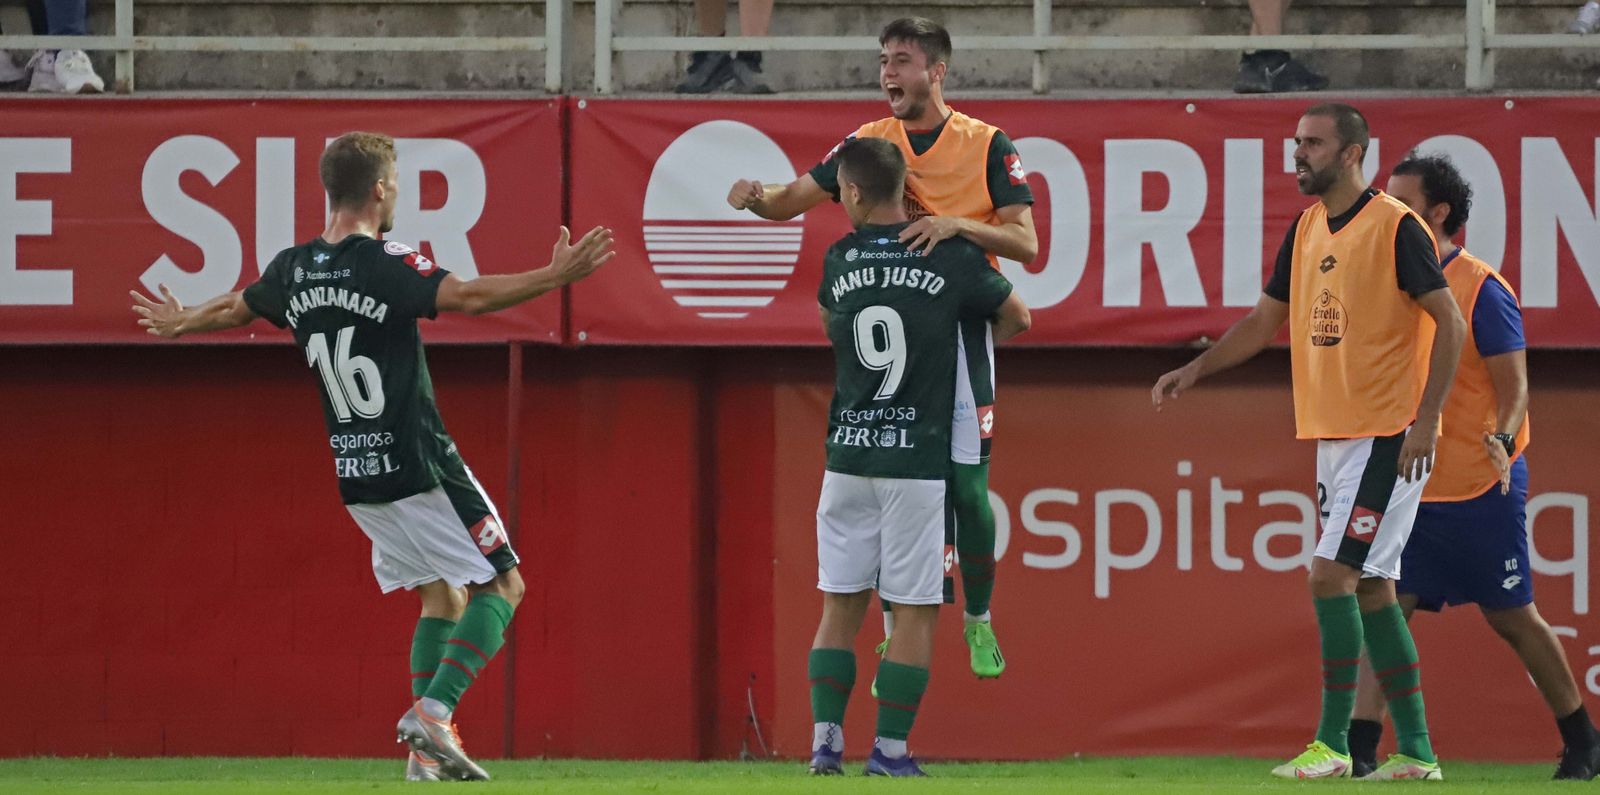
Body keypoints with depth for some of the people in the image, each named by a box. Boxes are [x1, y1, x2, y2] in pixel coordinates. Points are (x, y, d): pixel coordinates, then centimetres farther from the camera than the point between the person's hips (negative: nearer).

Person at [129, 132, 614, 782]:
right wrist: (555, 276, -27)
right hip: (418, 468, -7)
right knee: (501, 586, 2)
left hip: (355, 478, 7)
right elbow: (469, 296, -30)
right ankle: (434, 711, -14)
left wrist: (179, 324, 45)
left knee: (442, 595, 19)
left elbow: (232, 309, 24)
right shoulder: (386, 265, -16)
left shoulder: (293, 270, 5)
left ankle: (427, 751, 11)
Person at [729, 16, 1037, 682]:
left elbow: (1025, 243, -8)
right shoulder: (869, 143, 7)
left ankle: (978, 621, 18)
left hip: (957, 333, -2)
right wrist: (757, 196, -18)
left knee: (967, 488, -3)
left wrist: (956, 225, -24)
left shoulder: (986, 145, -2)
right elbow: (792, 200, 6)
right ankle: (896, 641, 8)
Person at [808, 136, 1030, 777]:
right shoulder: (951, 256, -3)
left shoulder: (838, 262, 3)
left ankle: (825, 738, 3)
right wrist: (968, 349, 30)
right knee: (914, 608, 3)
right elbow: (1016, 317, 13)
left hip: (848, 455, 2)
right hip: (917, 460, -2)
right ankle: (890, 749, 0)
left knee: (841, 603, 10)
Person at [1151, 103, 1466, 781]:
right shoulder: (1307, 229, 12)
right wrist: (1197, 369, 7)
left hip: (1387, 436, -8)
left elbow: (1450, 323, -12)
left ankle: (1333, 742, -10)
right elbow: (1265, 319, 20)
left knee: (1332, 573, -14)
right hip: (1332, 434, 8)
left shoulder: (1395, 228, -12)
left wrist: (1426, 419, -19)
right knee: (1370, 587, 8)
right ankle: (1415, 750, 12)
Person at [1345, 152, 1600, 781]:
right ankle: (1360, 746, -11)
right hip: (1408, 488, 6)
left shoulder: (1481, 289, -10)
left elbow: (1514, 385, -13)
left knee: (1512, 616, 3)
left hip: (1480, 491, -6)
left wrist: (1503, 439, -30)